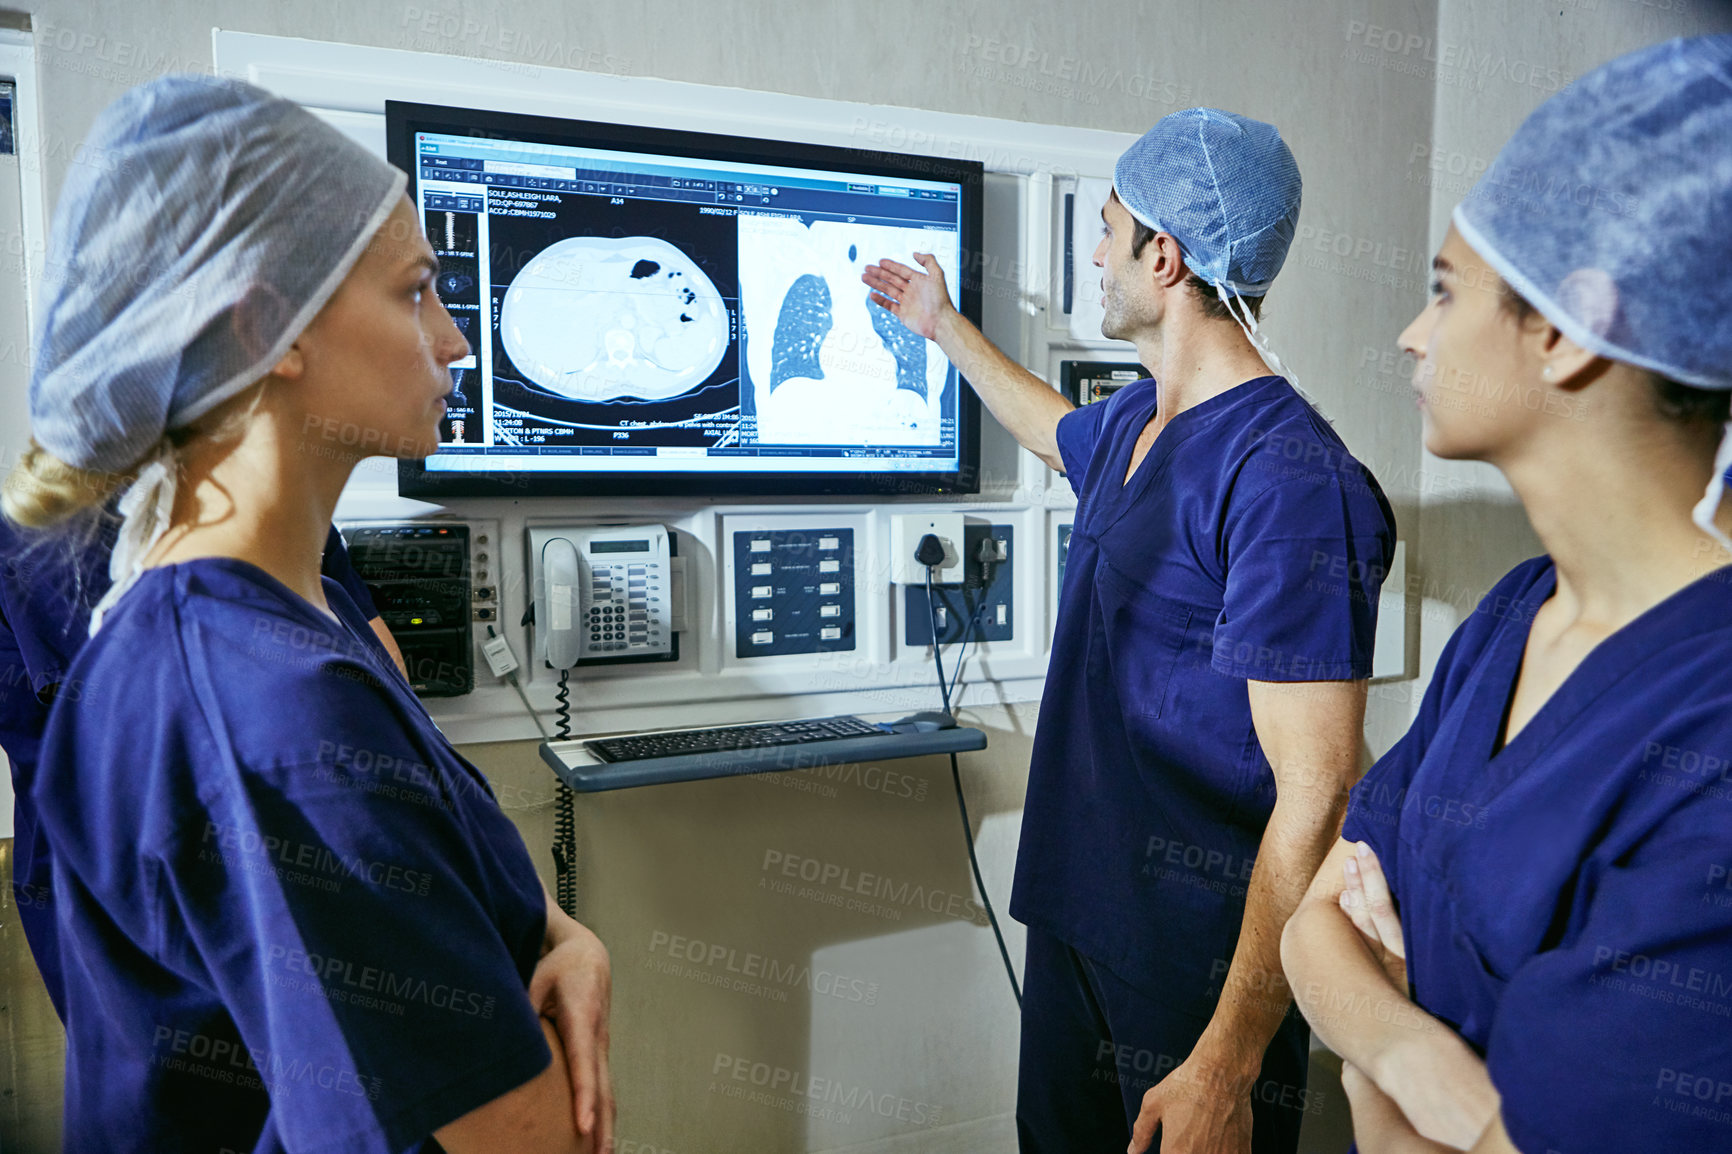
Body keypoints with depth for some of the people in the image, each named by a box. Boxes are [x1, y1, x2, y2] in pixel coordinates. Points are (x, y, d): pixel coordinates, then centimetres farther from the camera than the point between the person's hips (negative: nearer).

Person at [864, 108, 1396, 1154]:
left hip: (1202, 963, -8)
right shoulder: (1130, 422, 4)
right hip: (1076, 912, 9)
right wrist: (945, 327, 38)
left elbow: (1317, 795, -26)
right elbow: (1052, 427, 31)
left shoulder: (1288, 478, -24)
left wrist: (1227, 1068, -24)